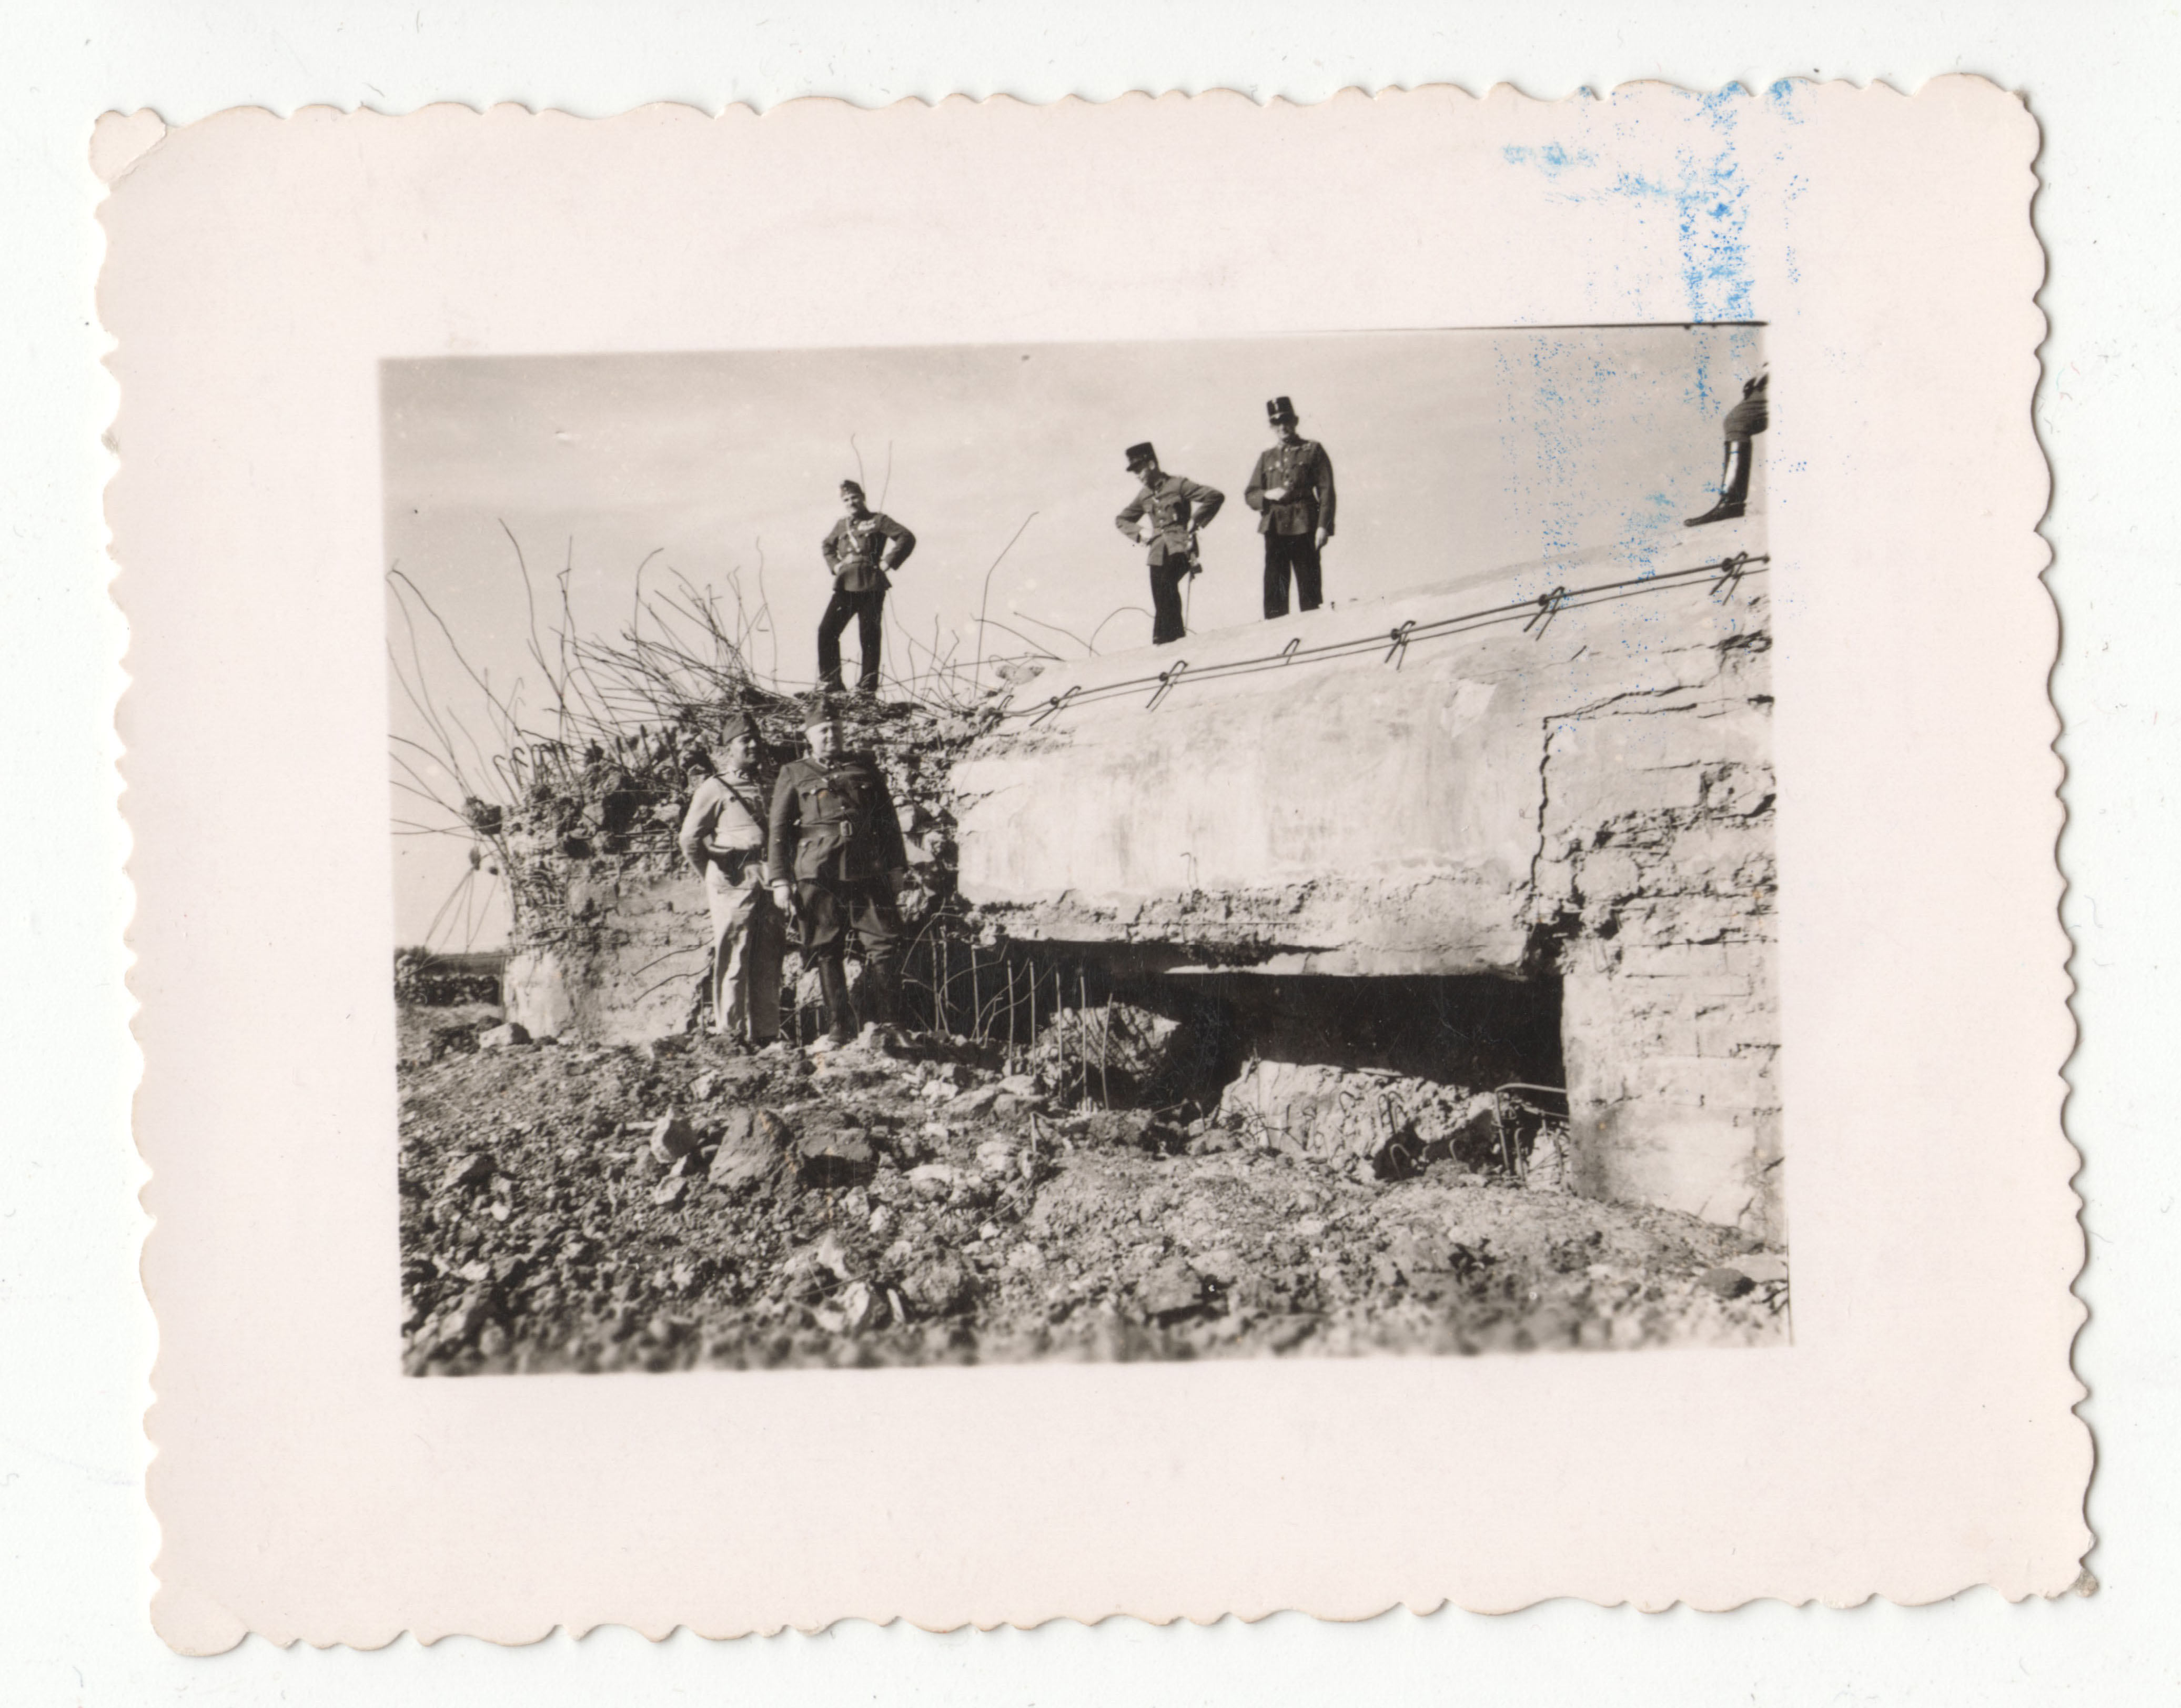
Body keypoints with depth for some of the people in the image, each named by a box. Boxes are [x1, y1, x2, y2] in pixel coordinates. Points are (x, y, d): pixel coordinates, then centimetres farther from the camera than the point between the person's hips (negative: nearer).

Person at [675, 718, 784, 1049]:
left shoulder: (767, 788, 20)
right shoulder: (715, 788, 3)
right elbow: (689, 839, 0)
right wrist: (713, 878, 3)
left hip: (768, 881, 5)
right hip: (734, 882, -5)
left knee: (769, 960, 3)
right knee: (733, 959, -6)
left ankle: (766, 1034, 7)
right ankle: (731, 1034, -3)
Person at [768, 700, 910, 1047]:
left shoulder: (865, 768, 16)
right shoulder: (794, 775, 11)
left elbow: (888, 821, 17)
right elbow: (779, 830, 8)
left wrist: (897, 868, 11)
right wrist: (780, 880, 0)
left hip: (868, 874, 2)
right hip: (818, 875, -1)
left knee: (884, 944, -5)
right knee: (828, 953, 1)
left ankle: (880, 1022, 3)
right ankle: (839, 1028, 7)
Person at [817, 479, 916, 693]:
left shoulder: (877, 521, 2)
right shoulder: (841, 525, 18)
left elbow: (907, 538, -7)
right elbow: (827, 546, 38)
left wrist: (888, 562, -9)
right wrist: (834, 565, 20)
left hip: (870, 587, -5)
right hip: (845, 586, 5)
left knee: (869, 638, -3)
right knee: (826, 631, -5)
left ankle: (867, 687, 2)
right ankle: (830, 682, 4)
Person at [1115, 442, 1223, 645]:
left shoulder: (1178, 485, -2)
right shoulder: (1144, 496, 16)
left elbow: (1216, 497, -6)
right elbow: (1121, 520, 30)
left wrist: (1195, 522, -6)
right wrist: (1138, 535, 11)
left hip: (1181, 547, -6)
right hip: (1159, 551, 6)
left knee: (1167, 583, -29)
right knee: (1161, 603, -2)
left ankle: (1164, 637, -28)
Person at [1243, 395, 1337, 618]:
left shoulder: (1313, 450, 8)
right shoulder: (1266, 457, 19)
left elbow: (1326, 491, 1)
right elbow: (1250, 495, 19)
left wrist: (1323, 526, -10)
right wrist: (1267, 496, -4)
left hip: (1304, 527, -3)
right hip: (1275, 529, 3)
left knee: (1309, 590, -4)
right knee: (1274, 591, 0)